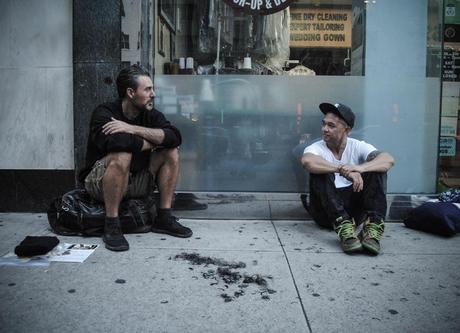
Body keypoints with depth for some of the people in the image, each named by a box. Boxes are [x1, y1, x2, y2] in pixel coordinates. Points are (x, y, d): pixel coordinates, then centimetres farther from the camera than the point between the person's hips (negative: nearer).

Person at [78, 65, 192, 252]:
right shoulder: (104, 113, -17)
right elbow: (113, 141, -38)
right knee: (122, 155, -34)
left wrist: (133, 129, -29)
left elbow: (175, 137, -20)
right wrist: (153, 142, -22)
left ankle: (164, 218, -6)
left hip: (136, 181, 6)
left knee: (171, 152, -9)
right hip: (100, 182, -5)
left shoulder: (151, 115, -2)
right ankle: (112, 226, -24)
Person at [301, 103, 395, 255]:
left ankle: (373, 225, -32)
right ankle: (343, 226, -41)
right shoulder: (316, 148, -2)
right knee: (320, 171, -26)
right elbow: (307, 161, -29)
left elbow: (388, 160, -16)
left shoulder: (357, 147, 3)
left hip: (355, 206, 2)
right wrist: (343, 169, -38)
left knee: (376, 169, -16)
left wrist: (359, 168, -35)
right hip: (326, 210, -1)